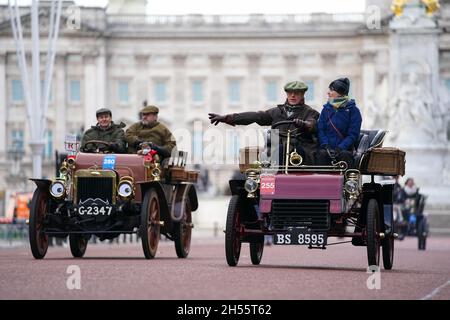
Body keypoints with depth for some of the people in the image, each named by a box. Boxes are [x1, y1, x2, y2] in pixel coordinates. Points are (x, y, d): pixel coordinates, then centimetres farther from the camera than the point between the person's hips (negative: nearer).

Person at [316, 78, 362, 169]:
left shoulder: (353, 110, 2)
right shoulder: (326, 109, 14)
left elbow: (353, 134, -4)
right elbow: (320, 130, 7)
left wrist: (340, 148, -17)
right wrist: (326, 146, -11)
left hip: (344, 148, -2)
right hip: (327, 148, 2)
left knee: (345, 155, -34)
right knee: (322, 154, -30)